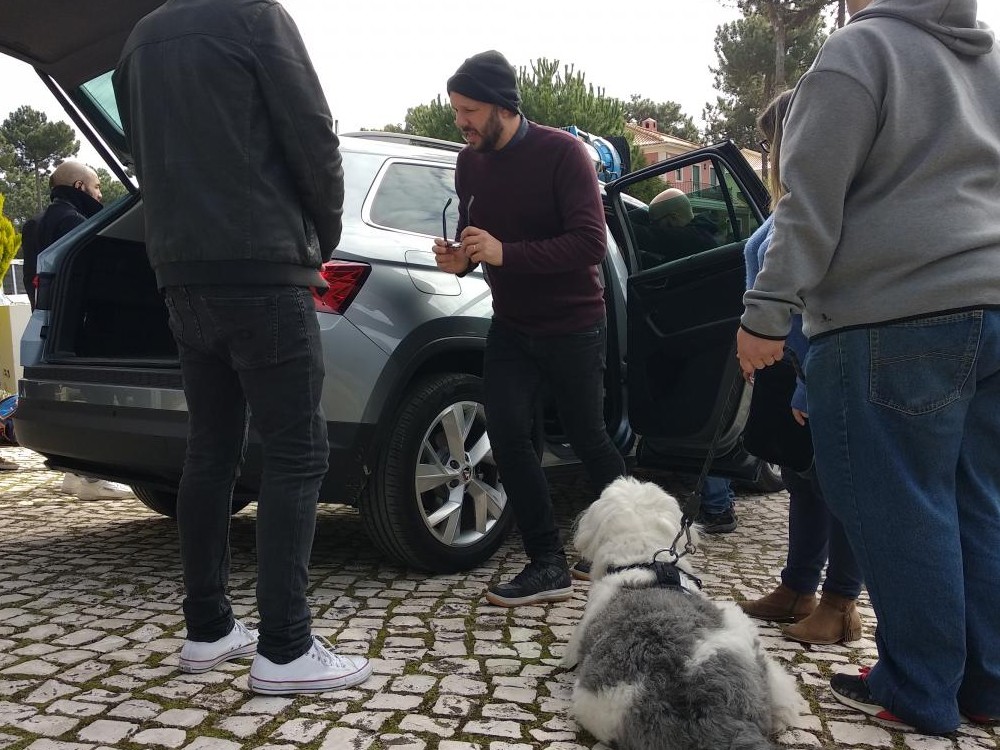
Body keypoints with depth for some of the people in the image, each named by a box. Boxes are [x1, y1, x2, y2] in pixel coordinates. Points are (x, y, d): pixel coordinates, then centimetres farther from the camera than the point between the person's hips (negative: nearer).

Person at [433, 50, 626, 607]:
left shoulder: (561, 153, -17)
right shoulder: (470, 163, 2)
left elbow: (591, 243, -24)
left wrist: (506, 253, -31)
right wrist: (459, 258, -10)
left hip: (573, 327, -5)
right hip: (511, 327, 5)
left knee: (588, 440, 7)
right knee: (508, 433, -9)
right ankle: (549, 564, 1)